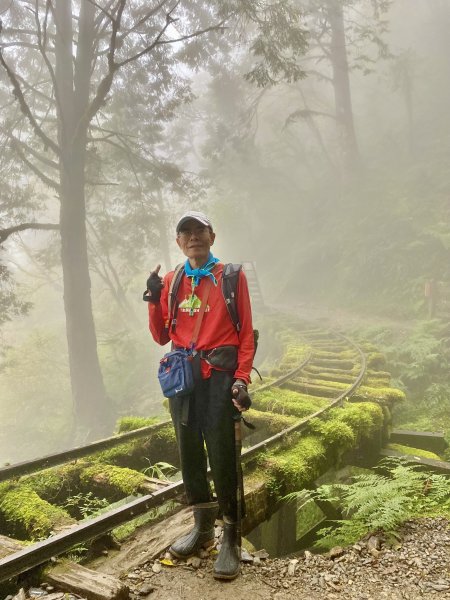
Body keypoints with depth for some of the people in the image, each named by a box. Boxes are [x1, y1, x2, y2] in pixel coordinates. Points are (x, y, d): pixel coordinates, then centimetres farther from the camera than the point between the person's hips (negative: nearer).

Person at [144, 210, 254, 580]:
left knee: (221, 456, -4)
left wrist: (241, 379, -13)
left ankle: (231, 539, 12)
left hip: (219, 374, -4)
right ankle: (202, 527, 30)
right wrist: (154, 300, -2)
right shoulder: (171, 281, 11)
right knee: (189, 453, 12)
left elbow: (246, 333, -3)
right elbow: (162, 337, 13)